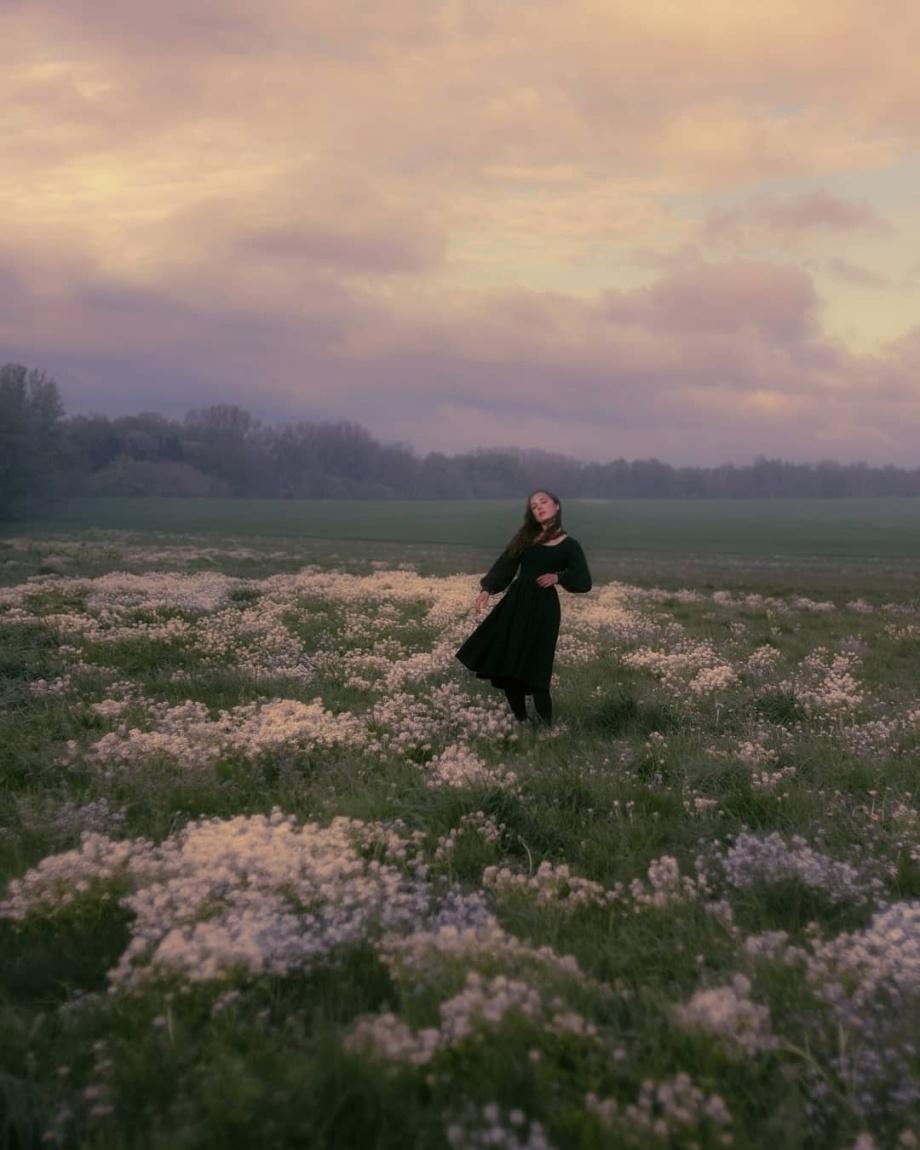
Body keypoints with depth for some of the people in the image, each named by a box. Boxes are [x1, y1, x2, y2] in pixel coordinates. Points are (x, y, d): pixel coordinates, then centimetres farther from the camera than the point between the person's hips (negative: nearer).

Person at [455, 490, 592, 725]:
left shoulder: (569, 545, 3)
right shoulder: (526, 536, 13)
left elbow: (584, 583, 0)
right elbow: (505, 565, 6)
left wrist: (558, 577, -15)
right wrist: (487, 589, -6)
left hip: (543, 608, -5)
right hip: (516, 603, 5)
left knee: (533, 668, -10)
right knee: (505, 663, 3)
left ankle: (546, 726, 4)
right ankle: (520, 721, 17)